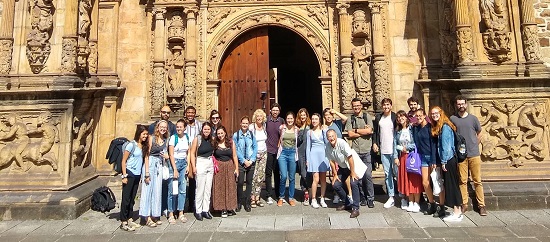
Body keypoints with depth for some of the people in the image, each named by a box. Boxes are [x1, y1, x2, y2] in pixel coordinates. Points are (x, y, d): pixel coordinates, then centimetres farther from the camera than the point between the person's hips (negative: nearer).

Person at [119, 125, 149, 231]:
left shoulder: (144, 146, 7)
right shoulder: (131, 145, -11)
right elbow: (123, 161, -9)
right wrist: (124, 176, -13)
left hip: (137, 175, 6)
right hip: (130, 174, -6)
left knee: (132, 198, 14)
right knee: (126, 198, 1)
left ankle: (129, 220, 24)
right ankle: (123, 222, 8)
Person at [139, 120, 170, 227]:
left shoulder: (165, 140, 10)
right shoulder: (152, 138, -6)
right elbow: (147, 155, -10)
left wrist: (166, 156, -2)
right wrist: (147, 172, -15)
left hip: (159, 166, 5)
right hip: (151, 164, -5)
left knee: (157, 190, 8)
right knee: (148, 189, -2)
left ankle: (155, 215, 19)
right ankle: (148, 218, 3)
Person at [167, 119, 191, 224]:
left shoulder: (187, 138, 6)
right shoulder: (173, 138, -8)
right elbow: (171, 154, -9)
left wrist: (188, 165, 3)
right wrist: (175, 169, -13)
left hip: (184, 163, 4)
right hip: (174, 162, -4)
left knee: (183, 189, 5)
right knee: (172, 190, -2)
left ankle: (181, 213, 14)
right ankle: (171, 214, 8)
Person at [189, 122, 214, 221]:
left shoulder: (212, 139, 6)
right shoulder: (197, 139, -7)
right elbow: (192, 153, -7)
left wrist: (214, 163, 7)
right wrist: (194, 167, -12)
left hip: (211, 164, 5)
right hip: (201, 164, -5)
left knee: (208, 189, 9)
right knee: (200, 189, -1)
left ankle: (206, 210, 19)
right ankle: (198, 211, 11)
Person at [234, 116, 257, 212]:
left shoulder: (252, 135, 4)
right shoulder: (236, 135, -1)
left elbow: (255, 148, 3)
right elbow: (235, 150, -4)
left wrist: (251, 160, -8)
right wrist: (244, 161, -10)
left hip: (251, 162, 2)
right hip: (240, 162, -2)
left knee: (249, 182, 7)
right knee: (240, 182, -3)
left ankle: (247, 202, 19)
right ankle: (239, 202, 15)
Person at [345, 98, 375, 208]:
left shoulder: (367, 117, 6)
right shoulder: (350, 119, 8)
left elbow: (369, 131, -8)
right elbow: (350, 134, -2)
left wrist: (356, 130, -3)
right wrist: (364, 131, -4)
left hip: (366, 151, -1)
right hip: (355, 151, 1)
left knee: (368, 175, -3)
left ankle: (370, 198, 10)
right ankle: (363, 197, 18)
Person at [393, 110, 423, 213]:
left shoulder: (412, 128, -7)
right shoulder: (397, 131, 10)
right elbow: (395, 145, 7)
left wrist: (407, 147, -8)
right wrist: (396, 157, 0)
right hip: (402, 157, 5)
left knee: (415, 180, -2)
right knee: (406, 180, 7)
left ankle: (416, 203, 7)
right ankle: (410, 202, 17)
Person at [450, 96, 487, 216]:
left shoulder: (473, 118, 3)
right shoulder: (452, 119, 1)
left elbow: (479, 134, 15)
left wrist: (473, 145, 10)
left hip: (474, 154, 1)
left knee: (477, 181, 4)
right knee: (462, 181, 5)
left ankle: (481, 205, 13)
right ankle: (464, 204, 14)